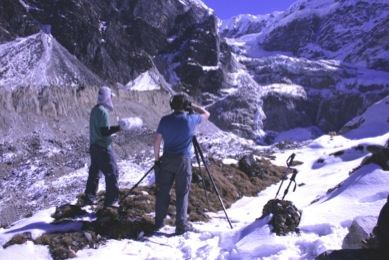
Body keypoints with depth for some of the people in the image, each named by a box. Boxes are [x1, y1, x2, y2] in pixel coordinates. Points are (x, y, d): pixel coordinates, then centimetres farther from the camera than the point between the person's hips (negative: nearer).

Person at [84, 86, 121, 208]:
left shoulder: (94, 109, 10)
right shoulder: (103, 111, -18)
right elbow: (105, 132, -22)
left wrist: (113, 128, 12)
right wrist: (118, 128, -17)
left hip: (93, 146, 9)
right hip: (103, 147, -9)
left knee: (94, 171, 16)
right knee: (112, 172, -2)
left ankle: (89, 197, 23)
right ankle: (111, 200, 0)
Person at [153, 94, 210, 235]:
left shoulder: (165, 120, -1)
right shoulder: (190, 120, -6)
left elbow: (157, 141, 1)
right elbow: (206, 114, 12)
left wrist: (156, 159, 10)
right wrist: (193, 106, 14)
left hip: (167, 159, 3)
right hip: (183, 160, -2)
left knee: (163, 191, 11)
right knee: (182, 193, 3)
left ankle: (159, 222, 18)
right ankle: (181, 226, 5)